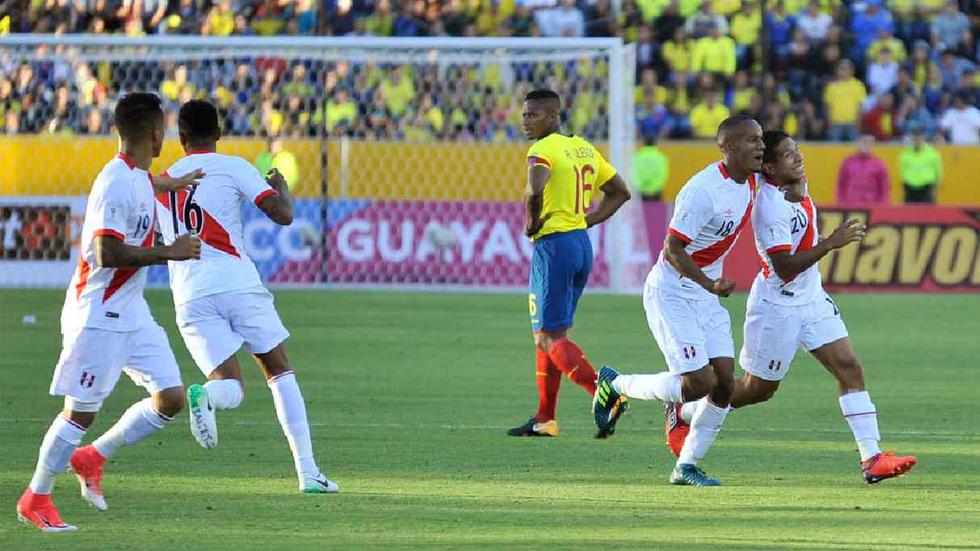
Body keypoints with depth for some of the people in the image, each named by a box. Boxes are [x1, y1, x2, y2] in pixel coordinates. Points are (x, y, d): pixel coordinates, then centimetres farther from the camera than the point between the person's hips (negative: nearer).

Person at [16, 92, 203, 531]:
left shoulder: (138, 177, 9)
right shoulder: (117, 184, -21)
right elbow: (108, 253, -27)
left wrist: (170, 184, 47)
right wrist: (169, 252, -22)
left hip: (131, 313, 9)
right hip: (99, 314, -9)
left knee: (171, 397, 2)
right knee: (81, 411, -3)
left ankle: (92, 458, 17)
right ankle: (34, 499, 11)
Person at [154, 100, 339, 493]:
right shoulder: (233, 168, 3)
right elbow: (282, 215, -3)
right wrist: (282, 188, 17)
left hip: (191, 298, 2)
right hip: (237, 284, -2)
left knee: (229, 385, 1)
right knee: (280, 373, 13)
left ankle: (206, 396, -38)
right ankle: (307, 471, 4)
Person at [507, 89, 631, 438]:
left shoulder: (543, 150, -12)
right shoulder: (584, 148, 14)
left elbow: (535, 190, -32)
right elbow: (620, 192, 21)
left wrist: (531, 222, -14)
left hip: (554, 244, -9)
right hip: (582, 244, 9)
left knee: (550, 337, -7)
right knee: (546, 333, 17)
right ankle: (545, 419, 20)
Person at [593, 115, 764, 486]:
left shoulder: (749, 182, 1)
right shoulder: (703, 190, -24)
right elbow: (673, 250, -24)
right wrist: (709, 284, -34)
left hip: (707, 293, 8)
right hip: (672, 292, -8)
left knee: (724, 380, -1)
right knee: (701, 382, -14)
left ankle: (687, 466, 10)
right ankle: (616, 385, 9)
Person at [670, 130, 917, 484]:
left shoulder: (798, 185, -1)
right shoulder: (771, 207, -27)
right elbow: (784, 268, -30)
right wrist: (830, 243, -32)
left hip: (811, 299, 8)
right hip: (777, 306, -8)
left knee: (849, 368, -5)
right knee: (759, 389, 8)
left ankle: (872, 458, -8)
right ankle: (684, 413, 30)